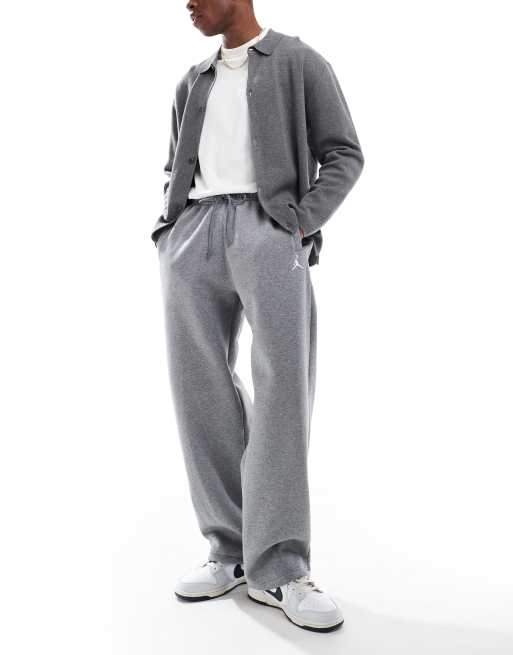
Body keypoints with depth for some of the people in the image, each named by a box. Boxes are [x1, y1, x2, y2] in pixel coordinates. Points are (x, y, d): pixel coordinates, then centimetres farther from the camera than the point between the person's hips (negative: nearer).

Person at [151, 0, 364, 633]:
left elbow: (344, 154, 5)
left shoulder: (300, 62, 12)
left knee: (282, 383, -16)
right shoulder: (192, 82, 27)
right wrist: (167, 228, 10)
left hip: (267, 229, -5)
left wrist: (301, 224, -10)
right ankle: (230, 549, 1)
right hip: (191, 235, 5)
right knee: (201, 387, -5)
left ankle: (277, 567, -15)